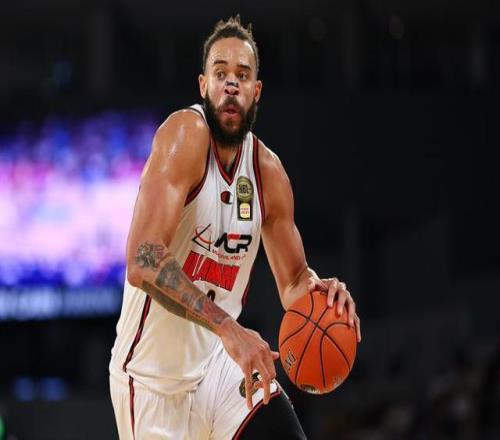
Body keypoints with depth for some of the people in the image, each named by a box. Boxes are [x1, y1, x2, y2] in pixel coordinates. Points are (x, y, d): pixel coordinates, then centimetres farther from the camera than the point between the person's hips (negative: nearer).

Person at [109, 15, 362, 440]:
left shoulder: (269, 170, 1)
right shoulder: (185, 134, -18)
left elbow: (293, 280, 13)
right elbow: (143, 263, -30)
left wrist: (316, 290, -11)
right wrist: (227, 327, -38)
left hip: (221, 358, 5)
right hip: (154, 372, -5)